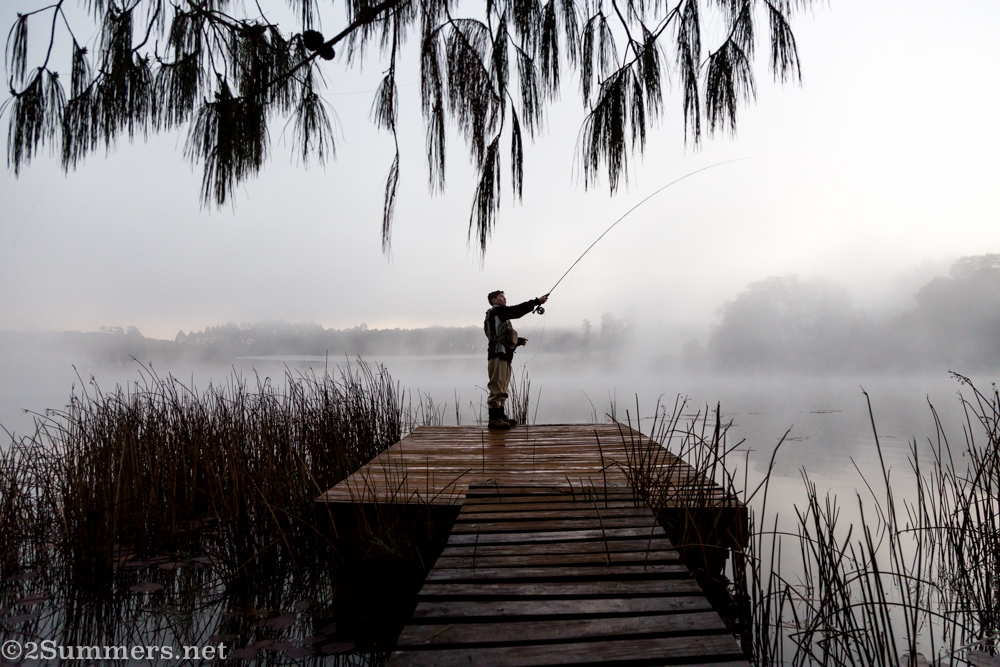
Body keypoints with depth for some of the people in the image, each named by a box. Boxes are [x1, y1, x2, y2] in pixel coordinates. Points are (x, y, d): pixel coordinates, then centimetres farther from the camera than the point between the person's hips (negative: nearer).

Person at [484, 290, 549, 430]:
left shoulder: (501, 314, 27)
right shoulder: (496, 311, -4)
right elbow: (517, 310, -15)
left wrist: (519, 341, 18)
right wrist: (537, 301, -14)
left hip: (504, 355, 11)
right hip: (498, 354, -11)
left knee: (502, 387, 13)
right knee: (497, 387, -12)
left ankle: (500, 416, 19)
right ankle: (494, 419, -13)